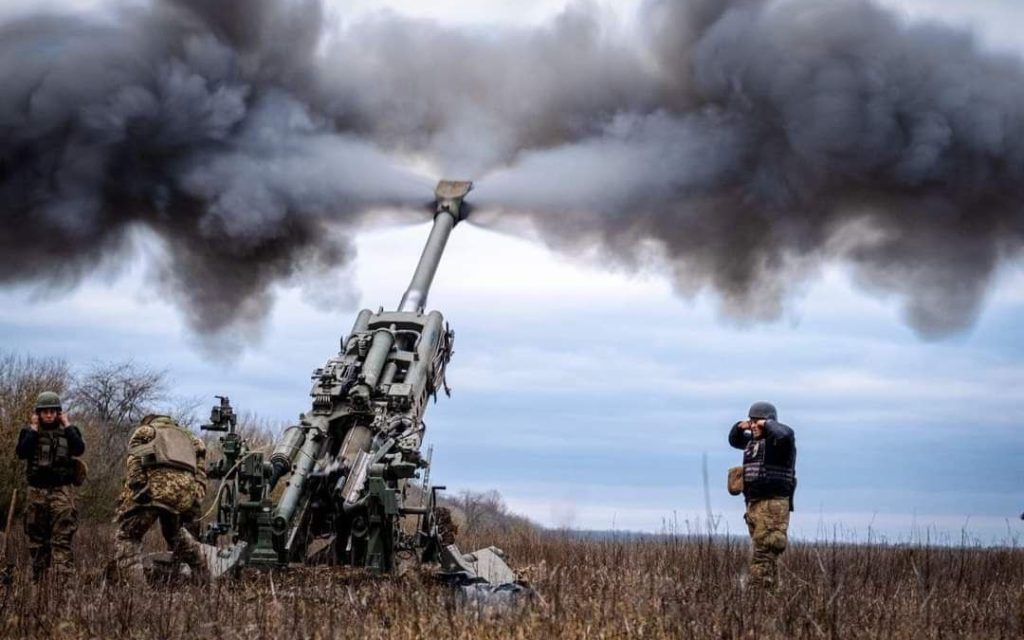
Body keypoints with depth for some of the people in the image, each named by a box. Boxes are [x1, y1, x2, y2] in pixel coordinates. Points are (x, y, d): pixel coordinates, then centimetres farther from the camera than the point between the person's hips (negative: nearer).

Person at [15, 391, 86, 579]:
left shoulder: (68, 430, 7)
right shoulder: (29, 431, 8)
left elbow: (79, 449, -11)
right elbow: (21, 453, -9)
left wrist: (67, 426, -8)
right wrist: (34, 429, -8)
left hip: (62, 491, -2)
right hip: (36, 491, 2)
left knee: (62, 537, -12)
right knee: (37, 537, 8)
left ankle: (64, 576, -20)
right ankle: (38, 577, 15)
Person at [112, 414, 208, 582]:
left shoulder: (144, 431, 26)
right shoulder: (190, 438, 38)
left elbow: (134, 464, 8)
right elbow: (200, 476, 26)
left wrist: (125, 502, 0)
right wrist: (194, 507, 21)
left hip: (157, 483, -5)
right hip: (187, 489, 5)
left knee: (127, 536, 3)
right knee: (175, 532, 32)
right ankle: (201, 578, 33)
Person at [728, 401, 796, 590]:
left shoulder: (777, 440, -7)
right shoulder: (752, 440, 19)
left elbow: (784, 434, -31)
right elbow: (734, 440, 36)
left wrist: (766, 424, -14)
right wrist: (739, 427, 16)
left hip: (773, 504, -9)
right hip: (754, 503, 9)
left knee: (763, 552, -15)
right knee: (760, 552, 12)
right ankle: (770, 589, 16)